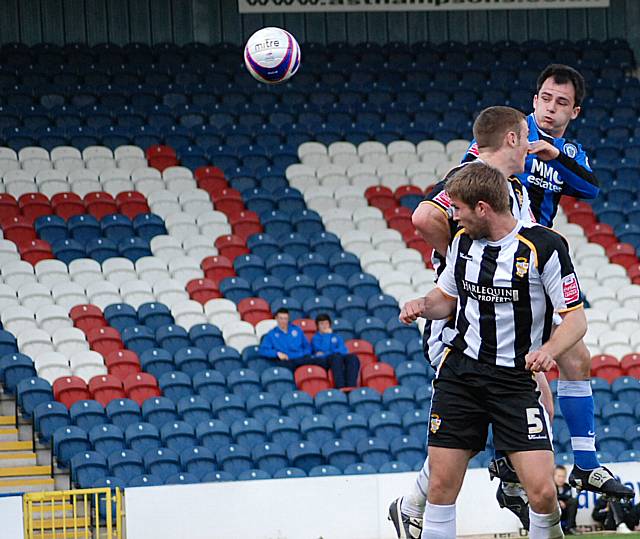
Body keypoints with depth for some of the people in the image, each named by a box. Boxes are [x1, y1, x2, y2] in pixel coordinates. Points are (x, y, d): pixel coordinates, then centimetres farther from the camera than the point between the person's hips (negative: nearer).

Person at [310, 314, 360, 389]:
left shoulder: (337, 337, 31)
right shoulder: (315, 338, 20)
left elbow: (344, 351, 11)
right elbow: (322, 349, -3)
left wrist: (326, 353, -4)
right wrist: (327, 334, 3)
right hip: (324, 360, -4)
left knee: (353, 357, -30)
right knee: (336, 357, -40)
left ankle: (351, 386, -48)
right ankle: (340, 387, -56)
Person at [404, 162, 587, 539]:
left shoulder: (545, 246, -13)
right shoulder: (463, 241, 5)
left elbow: (576, 319, -11)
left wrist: (548, 350, -30)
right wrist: (423, 305, -1)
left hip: (516, 379, -4)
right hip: (460, 374, 4)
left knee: (543, 492, -14)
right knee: (441, 487, 1)